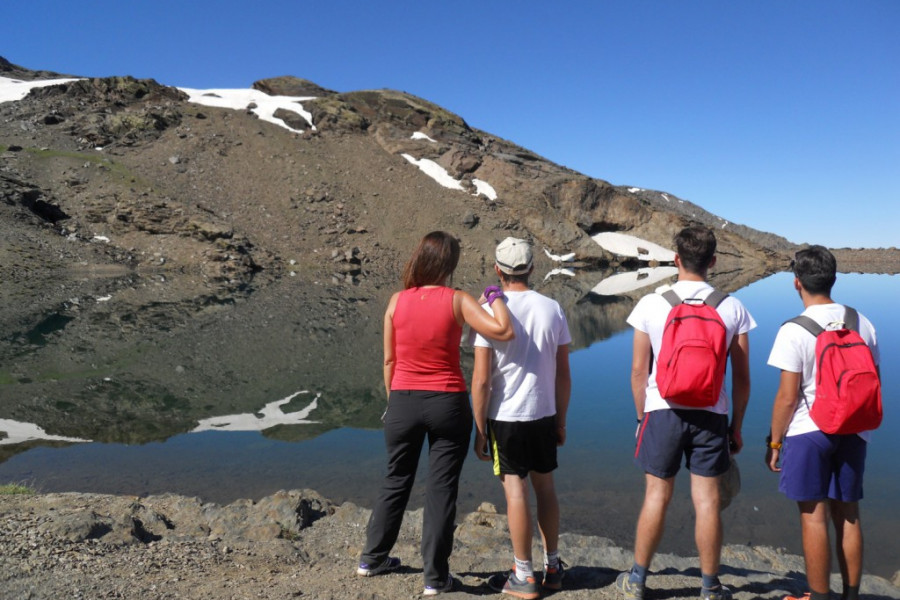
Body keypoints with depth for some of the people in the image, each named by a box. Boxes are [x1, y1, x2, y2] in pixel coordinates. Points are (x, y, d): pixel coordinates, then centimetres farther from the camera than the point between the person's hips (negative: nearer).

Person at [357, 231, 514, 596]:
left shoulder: (397, 301, -3)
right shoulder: (457, 301, -11)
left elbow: (389, 359, 2)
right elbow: (503, 332, -20)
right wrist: (495, 297, -3)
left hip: (404, 402, 3)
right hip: (448, 404, -3)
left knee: (396, 481, 20)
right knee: (441, 489, 8)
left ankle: (373, 558, 34)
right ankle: (435, 577, 16)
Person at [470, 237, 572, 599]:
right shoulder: (552, 310, 0)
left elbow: (481, 380, -14)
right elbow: (564, 375, 3)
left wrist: (479, 430, -5)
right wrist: (561, 420, 14)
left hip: (505, 417, -4)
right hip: (544, 413, 4)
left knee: (516, 490, 2)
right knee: (545, 486, 15)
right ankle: (552, 567, 27)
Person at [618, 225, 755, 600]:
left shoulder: (651, 304, -6)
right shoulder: (732, 308, -1)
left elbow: (638, 370, -2)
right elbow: (742, 377, 2)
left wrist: (642, 416, 10)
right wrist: (736, 426, 12)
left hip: (663, 411, -1)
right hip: (711, 414, 1)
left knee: (656, 496, 7)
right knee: (707, 500, 8)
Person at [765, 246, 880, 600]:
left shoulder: (794, 331, -14)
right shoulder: (863, 324, 3)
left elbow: (788, 397, -14)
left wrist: (774, 441, -4)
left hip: (808, 432, -5)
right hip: (852, 432, 6)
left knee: (813, 517, 3)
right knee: (848, 516, 14)